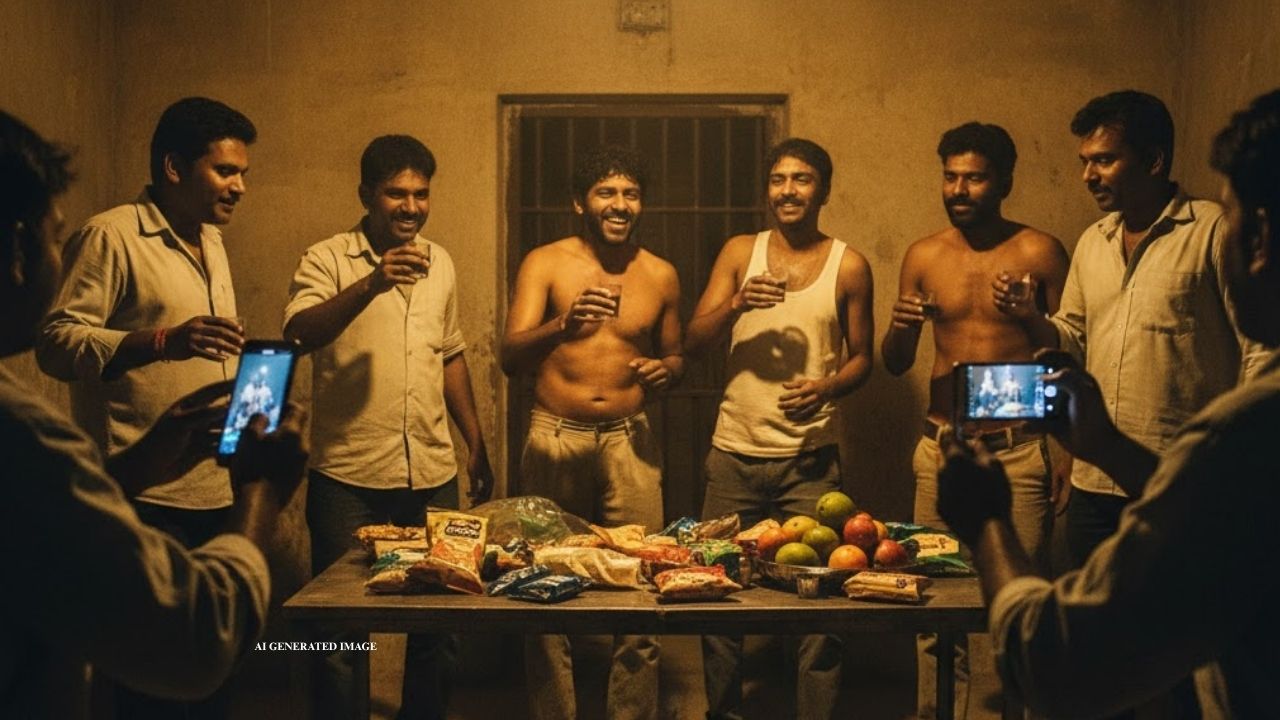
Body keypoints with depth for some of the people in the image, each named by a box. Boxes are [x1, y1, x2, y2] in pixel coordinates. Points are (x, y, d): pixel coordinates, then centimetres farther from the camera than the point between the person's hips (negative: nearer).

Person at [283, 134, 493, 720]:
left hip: (433, 475, 5)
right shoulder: (327, 260, -3)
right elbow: (298, 335, -19)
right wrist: (371, 284, -30)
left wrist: (477, 445, 20)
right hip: (348, 478, -4)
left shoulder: (440, 263, 13)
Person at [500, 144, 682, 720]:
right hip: (555, 436, -1)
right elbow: (510, 357, -11)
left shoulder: (660, 275, 9)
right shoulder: (545, 263, 0)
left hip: (629, 440, 2)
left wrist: (666, 370, -2)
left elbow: (675, 354, 23)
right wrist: (565, 324, -30)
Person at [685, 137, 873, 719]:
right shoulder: (740, 252, 7)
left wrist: (829, 388, -12)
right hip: (734, 454, 2)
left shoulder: (848, 266, 3)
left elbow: (861, 357, 9)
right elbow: (694, 340, 3)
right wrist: (737, 304, -16)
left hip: (810, 459, -1)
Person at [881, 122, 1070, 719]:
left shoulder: (1039, 253, -1)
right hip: (940, 450, 3)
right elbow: (895, 364, 13)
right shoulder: (924, 256, 8)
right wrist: (899, 328, -10)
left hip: (1019, 451, -3)